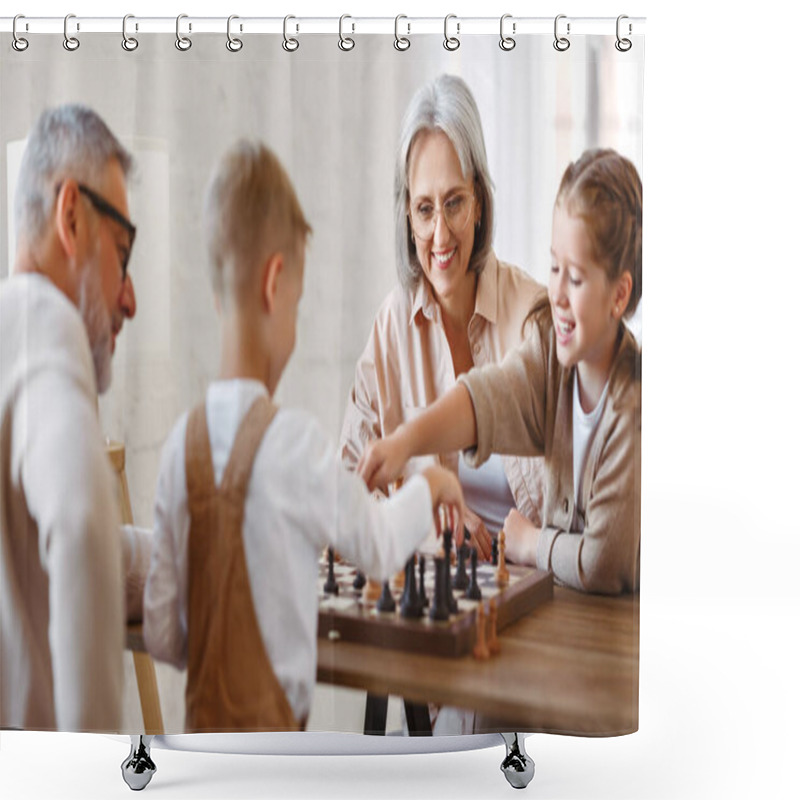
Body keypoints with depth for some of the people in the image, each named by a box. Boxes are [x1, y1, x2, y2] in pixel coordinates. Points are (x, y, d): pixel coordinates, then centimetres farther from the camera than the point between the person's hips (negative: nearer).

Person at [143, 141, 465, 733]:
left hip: (201, 732, 5)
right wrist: (430, 487, 14)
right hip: (269, 732, -5)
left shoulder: (183, 443, -5)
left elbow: (161, 632, -2)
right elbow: (380, 548, -2)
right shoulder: (295, 441, -20)